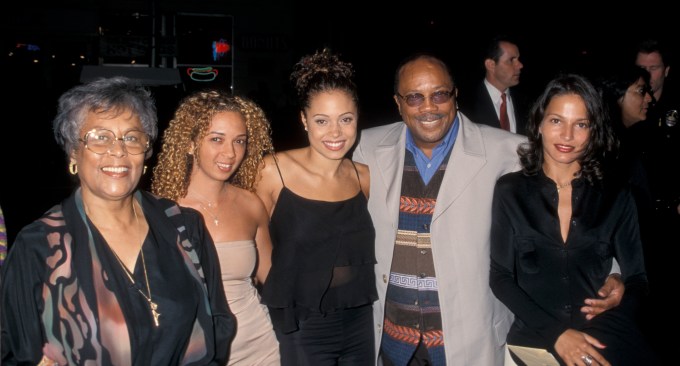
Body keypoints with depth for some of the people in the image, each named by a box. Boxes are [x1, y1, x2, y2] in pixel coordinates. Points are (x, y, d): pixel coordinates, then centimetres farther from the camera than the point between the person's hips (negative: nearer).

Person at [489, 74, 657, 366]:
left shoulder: (616, 198, 6)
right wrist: (555, 333, -9)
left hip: (608, 338, 1)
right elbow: (500, 277, 1)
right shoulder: (510, 191, 2)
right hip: (533, 338, -1)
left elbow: (637, 278, 12)